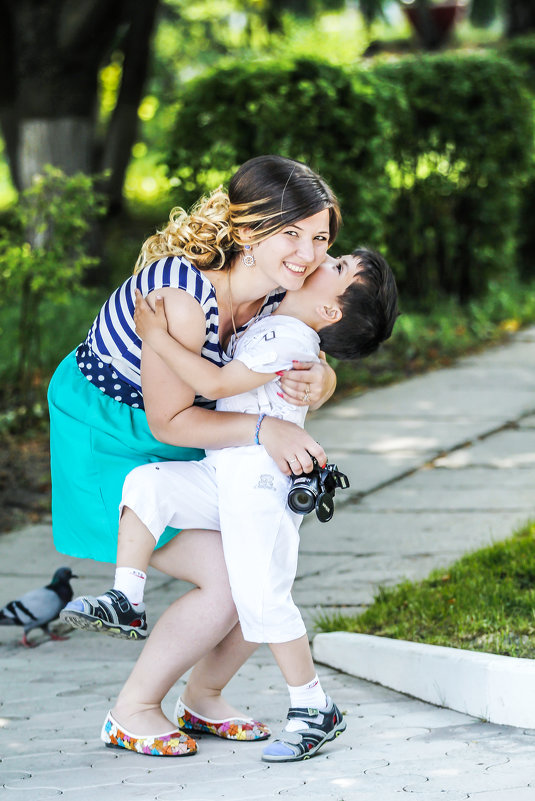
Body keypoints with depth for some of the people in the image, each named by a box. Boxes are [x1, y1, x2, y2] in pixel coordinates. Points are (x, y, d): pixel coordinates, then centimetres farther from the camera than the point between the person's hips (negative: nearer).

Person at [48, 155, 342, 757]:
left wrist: (315, 382, -24)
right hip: (105, 441, -8)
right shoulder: (183, 296, -35)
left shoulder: (277, 289, -11)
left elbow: (319, 372, 0)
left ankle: (204, 698, 25)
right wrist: (263, 429, -36)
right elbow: (170, 420, -27)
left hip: (183, 448, 8)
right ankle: (132, 710, 4)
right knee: (227, 582, -16)